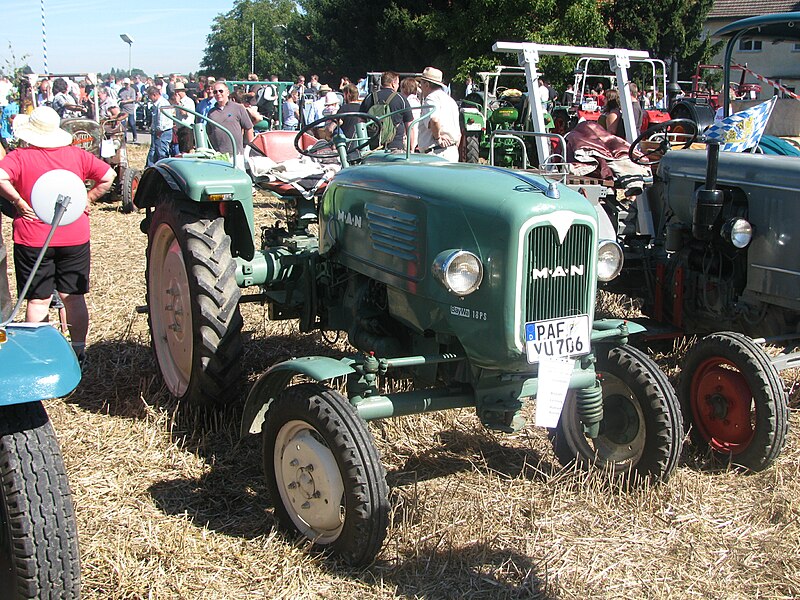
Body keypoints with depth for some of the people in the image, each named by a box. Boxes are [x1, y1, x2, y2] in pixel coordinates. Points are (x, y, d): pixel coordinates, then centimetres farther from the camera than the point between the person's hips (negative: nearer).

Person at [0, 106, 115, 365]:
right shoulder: (75, 154, 1)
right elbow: (108, 175, -1)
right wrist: (87, 199, 4)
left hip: (32, 239, -2)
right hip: (74, 237, 2)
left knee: (38, 299, 6)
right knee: (74, 297, 11)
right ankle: (79, 350, 18)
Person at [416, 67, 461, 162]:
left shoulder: (431, 98, -8)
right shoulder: (450, 100, 23)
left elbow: (434, 120, -30)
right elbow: (459, 134, 25)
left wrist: (437, 137, -17)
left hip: (438, 153, -10)